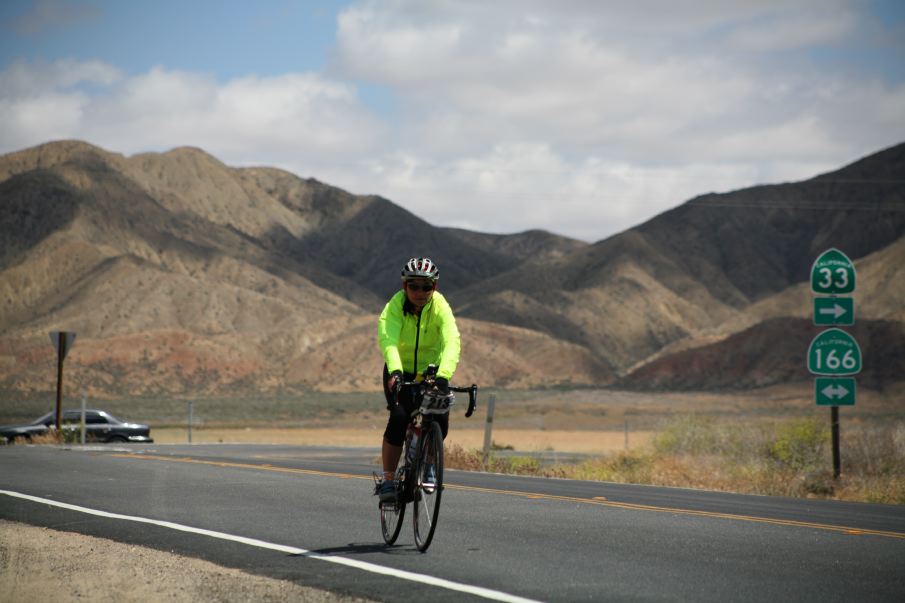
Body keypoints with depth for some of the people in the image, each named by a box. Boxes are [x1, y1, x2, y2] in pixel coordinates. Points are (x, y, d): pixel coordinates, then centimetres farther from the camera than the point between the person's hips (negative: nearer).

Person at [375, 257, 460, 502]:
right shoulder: (395, 307, -22)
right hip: (400, 371, -1)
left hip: (432, 371, 1)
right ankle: (387, 479, -12)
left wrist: (442, 376, -53)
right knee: (399, 417, -24)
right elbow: (388, 340, -38)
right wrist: (395, 372, -56)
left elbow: (451, 342, -36)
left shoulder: (440, 308, -21)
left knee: (440, 421, -17)